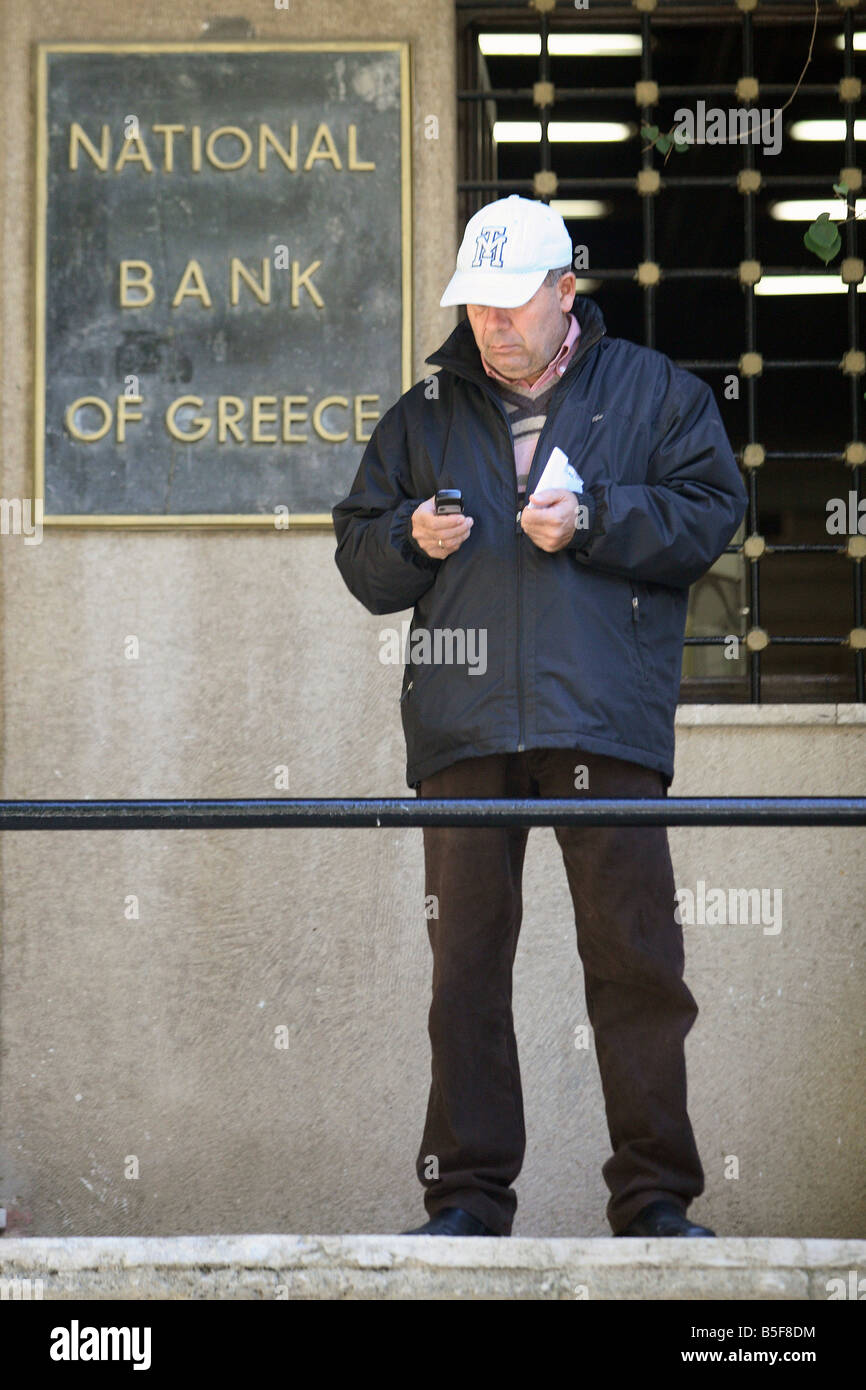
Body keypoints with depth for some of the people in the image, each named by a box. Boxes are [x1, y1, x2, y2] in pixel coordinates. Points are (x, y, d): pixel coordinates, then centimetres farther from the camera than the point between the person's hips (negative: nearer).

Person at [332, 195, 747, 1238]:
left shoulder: (652, 393, 12)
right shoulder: (425, 416, 19)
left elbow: (710, 514, 3)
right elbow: (358, 556, 20)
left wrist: (593, 520, -8)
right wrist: (411, 539, -1)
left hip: (605, 721, -2)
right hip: (463, 727, 3)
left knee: (636, 955, -5)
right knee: (466, 959, 1)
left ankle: (654, 1196, 0)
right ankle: (467, 1196, 6)